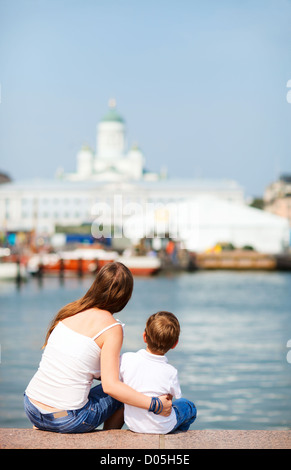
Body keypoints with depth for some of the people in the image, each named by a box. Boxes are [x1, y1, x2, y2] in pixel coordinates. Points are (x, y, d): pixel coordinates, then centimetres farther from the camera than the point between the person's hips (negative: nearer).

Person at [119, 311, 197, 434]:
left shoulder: (126, 359, -20)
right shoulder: (171, 372, -24)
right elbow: (177, 396, -8)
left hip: (132, 424, 3)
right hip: (162, 428, -3)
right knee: (189, 406, 26)